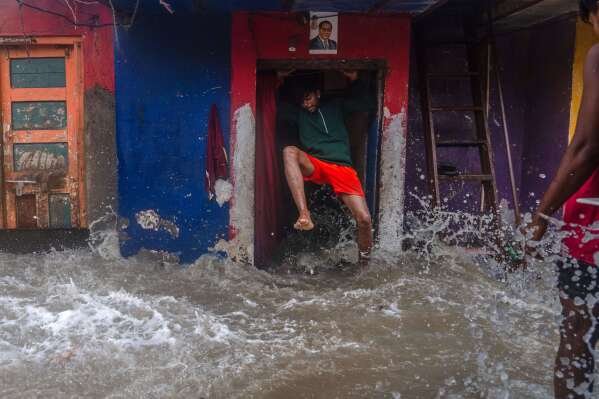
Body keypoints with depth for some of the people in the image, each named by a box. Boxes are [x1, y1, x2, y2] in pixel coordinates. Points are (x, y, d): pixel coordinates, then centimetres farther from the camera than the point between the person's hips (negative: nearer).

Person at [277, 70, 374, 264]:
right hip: (314, 165, 1)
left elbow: (367, 104, 22)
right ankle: (304, 215, -45)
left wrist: (355, 80, 11)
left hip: (342, 167, 0)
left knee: (364, 219, -17)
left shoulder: (336, 106, 22)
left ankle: (364, 259, 12)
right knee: (289, 151, -34)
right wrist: (279, 81, 12)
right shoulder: (299, 113, 23)